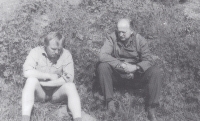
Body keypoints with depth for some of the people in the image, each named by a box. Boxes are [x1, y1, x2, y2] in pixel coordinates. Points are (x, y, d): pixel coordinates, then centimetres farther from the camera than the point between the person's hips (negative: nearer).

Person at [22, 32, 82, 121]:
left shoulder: (66, 54, -9)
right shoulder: (36, 52, -10)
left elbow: (69, 78, -18)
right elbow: (27, 72, -24)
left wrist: (44, 83, -22)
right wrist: (50, 76, -22)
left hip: (57, 92, 1)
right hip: (39, 92, 0)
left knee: (70, 86, -28)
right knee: (31, 80, -30)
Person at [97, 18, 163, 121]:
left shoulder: (140, 40, -7)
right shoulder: (112, 38, -11)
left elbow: (148, 61, -13)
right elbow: (103, 55, -24)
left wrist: (135, 67, -34)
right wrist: (121, 65, -33)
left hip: (136, 73, 1)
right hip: (117, 73, 0)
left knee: (156, 72, -25)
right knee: (102, 66, -29)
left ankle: (151, 108, -15)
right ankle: (109, 101, -19)